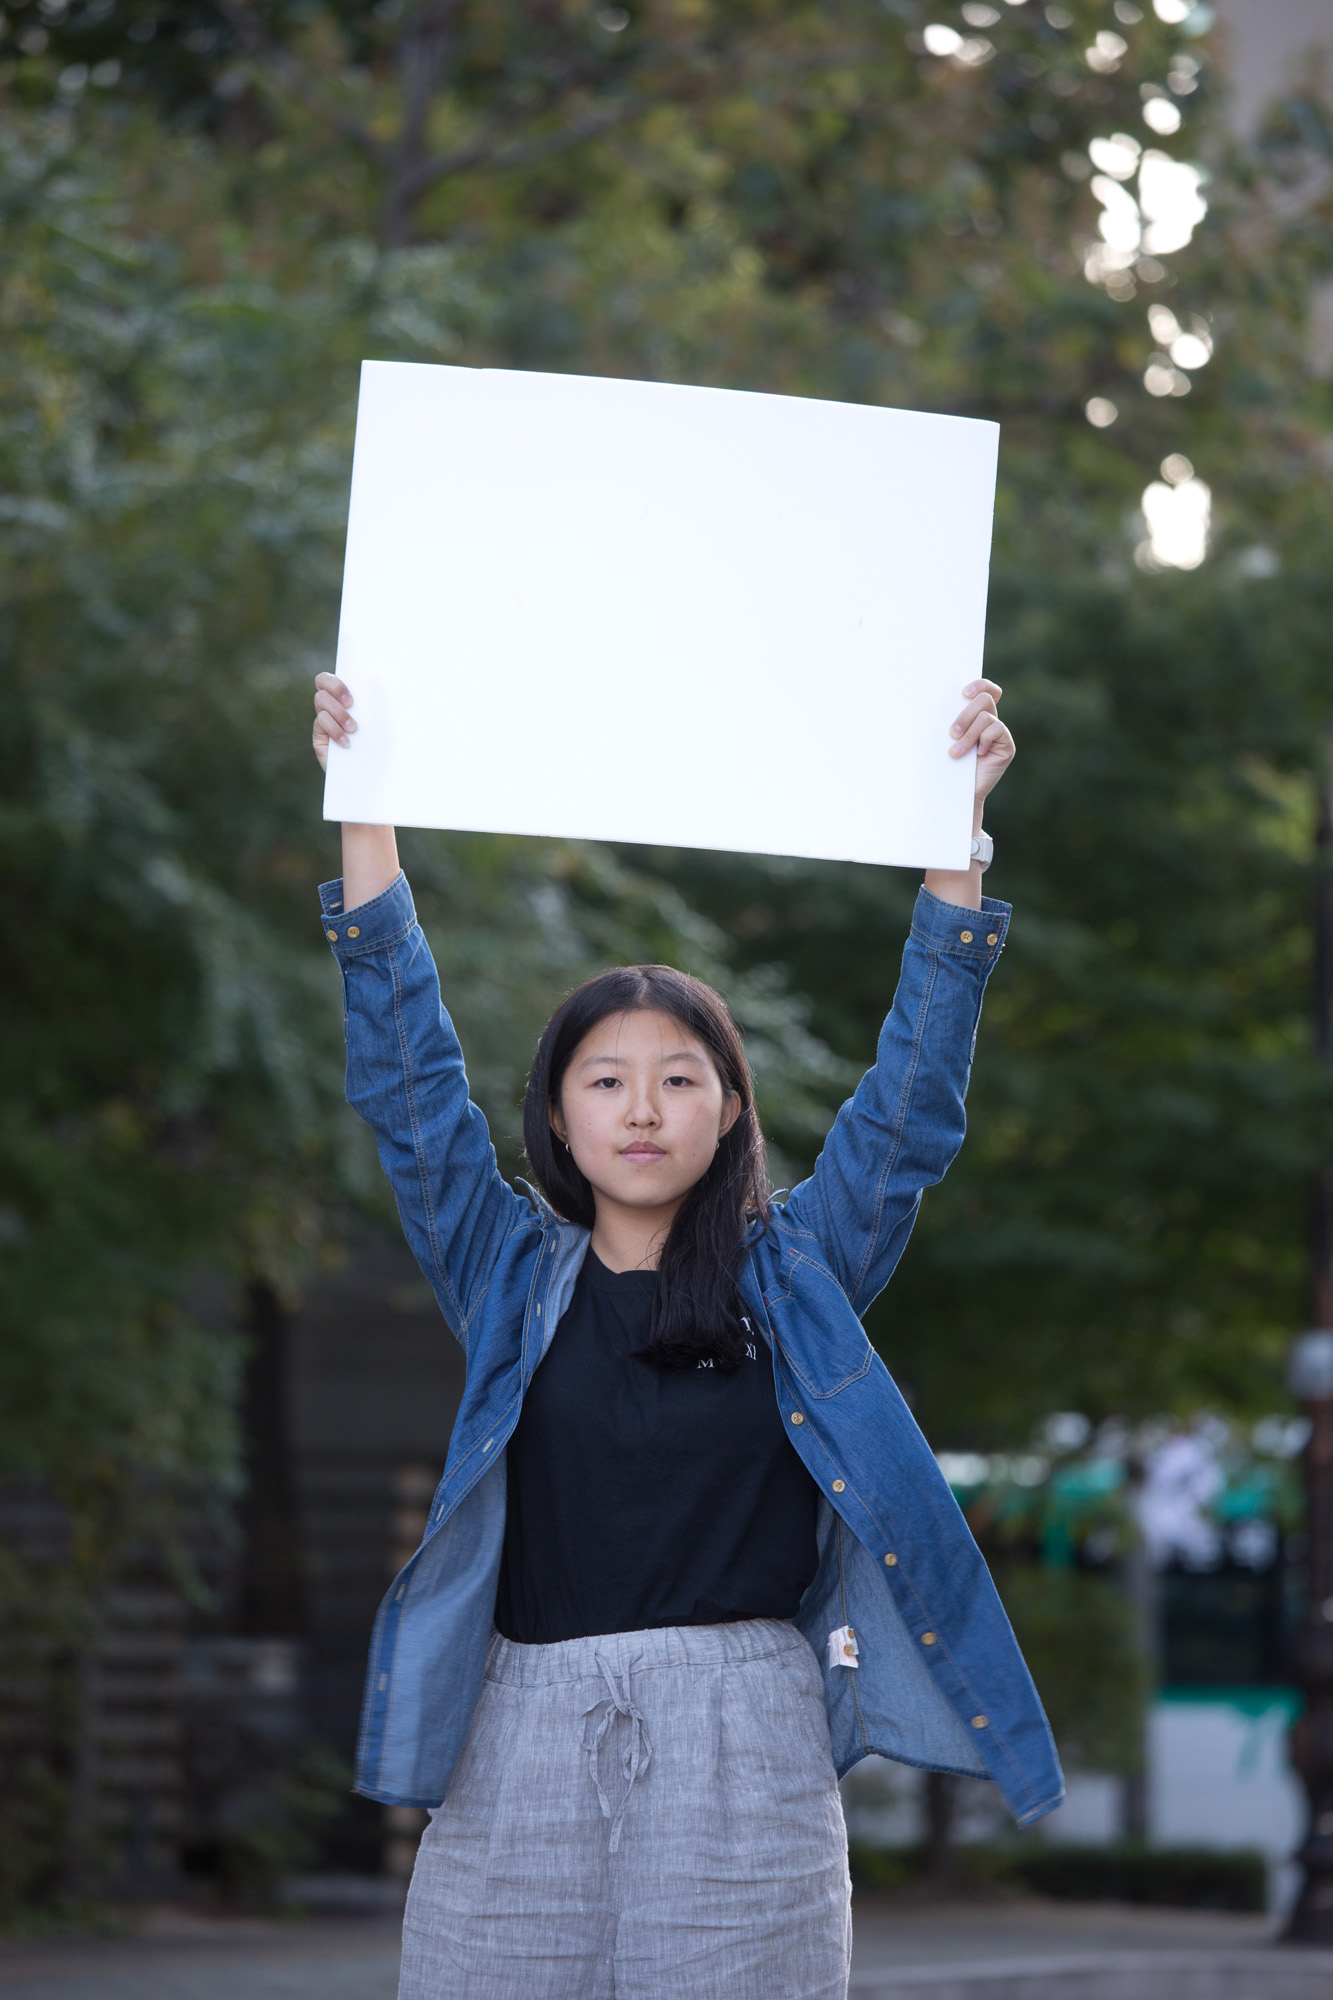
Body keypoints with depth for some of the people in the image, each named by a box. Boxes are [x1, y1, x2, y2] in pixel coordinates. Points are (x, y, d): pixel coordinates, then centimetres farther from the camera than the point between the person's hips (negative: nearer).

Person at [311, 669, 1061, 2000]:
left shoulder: (794, 1276, 10)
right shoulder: (508, 1275, 11)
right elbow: (408, 1080, 6)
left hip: (742, 1748, -1)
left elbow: (915, 1095, 5)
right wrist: (365, 815, 0)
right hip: (522, 1742, 1)